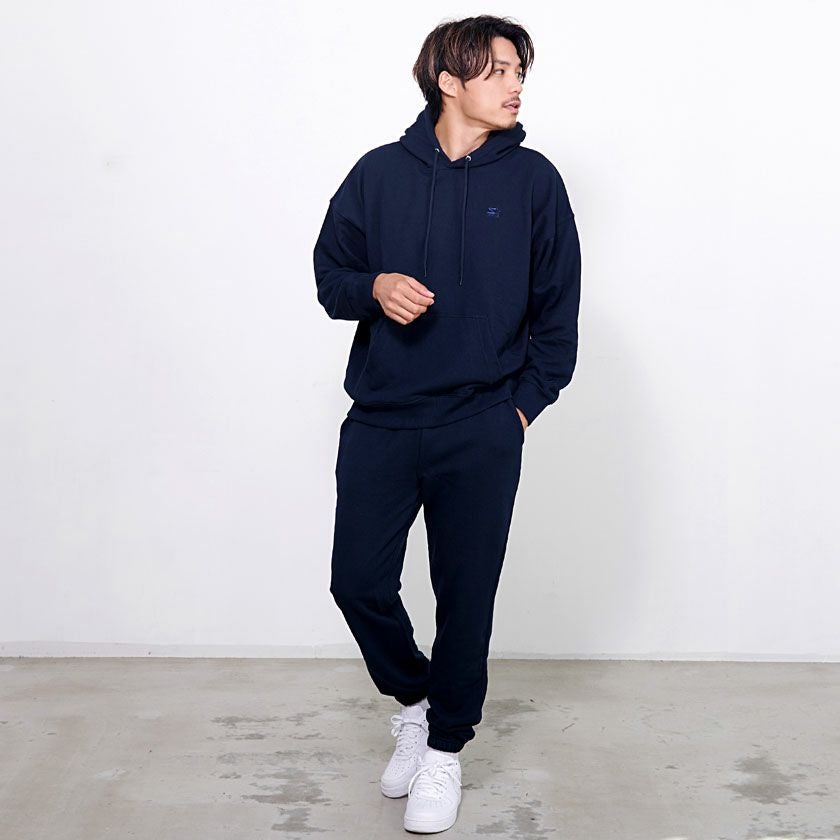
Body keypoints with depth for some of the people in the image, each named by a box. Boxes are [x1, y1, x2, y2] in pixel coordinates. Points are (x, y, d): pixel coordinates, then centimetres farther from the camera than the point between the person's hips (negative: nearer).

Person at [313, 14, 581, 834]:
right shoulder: (380, 173, 2)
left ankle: (445, 749, 26)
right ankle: (412, 701, 32)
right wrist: (374, 286, -12)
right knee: (358, 581, 3)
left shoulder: (533, 180, 0)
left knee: (466, 593, 4)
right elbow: (329, 272, 9)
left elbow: (558, 305, 5)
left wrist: (526, 401, 0)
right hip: (379, 423, 2)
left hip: (482, 434, -1)